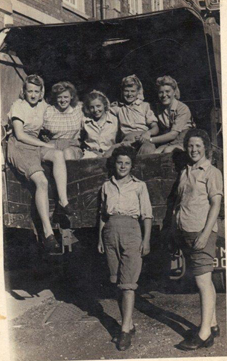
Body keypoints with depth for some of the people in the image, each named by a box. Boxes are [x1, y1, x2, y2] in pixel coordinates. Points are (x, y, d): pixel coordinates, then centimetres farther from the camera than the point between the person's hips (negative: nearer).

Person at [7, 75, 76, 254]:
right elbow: (20, 135, -11)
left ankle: (64, 201, -31)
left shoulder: (42, 105, 13)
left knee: (59, 154, -30)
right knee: (42, 181, -28)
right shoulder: (18, 106, -4)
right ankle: (48, 232, -32)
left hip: (36, 144, 6)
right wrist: (45, 145, -12)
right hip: (19, 147, -5)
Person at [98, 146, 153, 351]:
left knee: (128, 283, -10)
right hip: (111, 232, 4)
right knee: (118, 282, 6)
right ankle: (129, 323, 17)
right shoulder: (107, 186, 13)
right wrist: (100, 239, 12)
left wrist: (146, 240, -5)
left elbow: (147, 215, 4)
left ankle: (125, 330, -10)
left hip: (130, 230, -4)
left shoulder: (139, 186, 5)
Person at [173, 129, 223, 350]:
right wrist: (176, 231, 14)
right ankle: (212, 325, 23)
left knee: (203, 281, -8)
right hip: (185, 232, 7)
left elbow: (215, 205, -11)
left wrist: (205, 234, -18)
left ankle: (204, 334, -5)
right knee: (203, 281, 13)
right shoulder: (185, 172, 16)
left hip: (201, 232, -7)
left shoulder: (212, 173, -5)